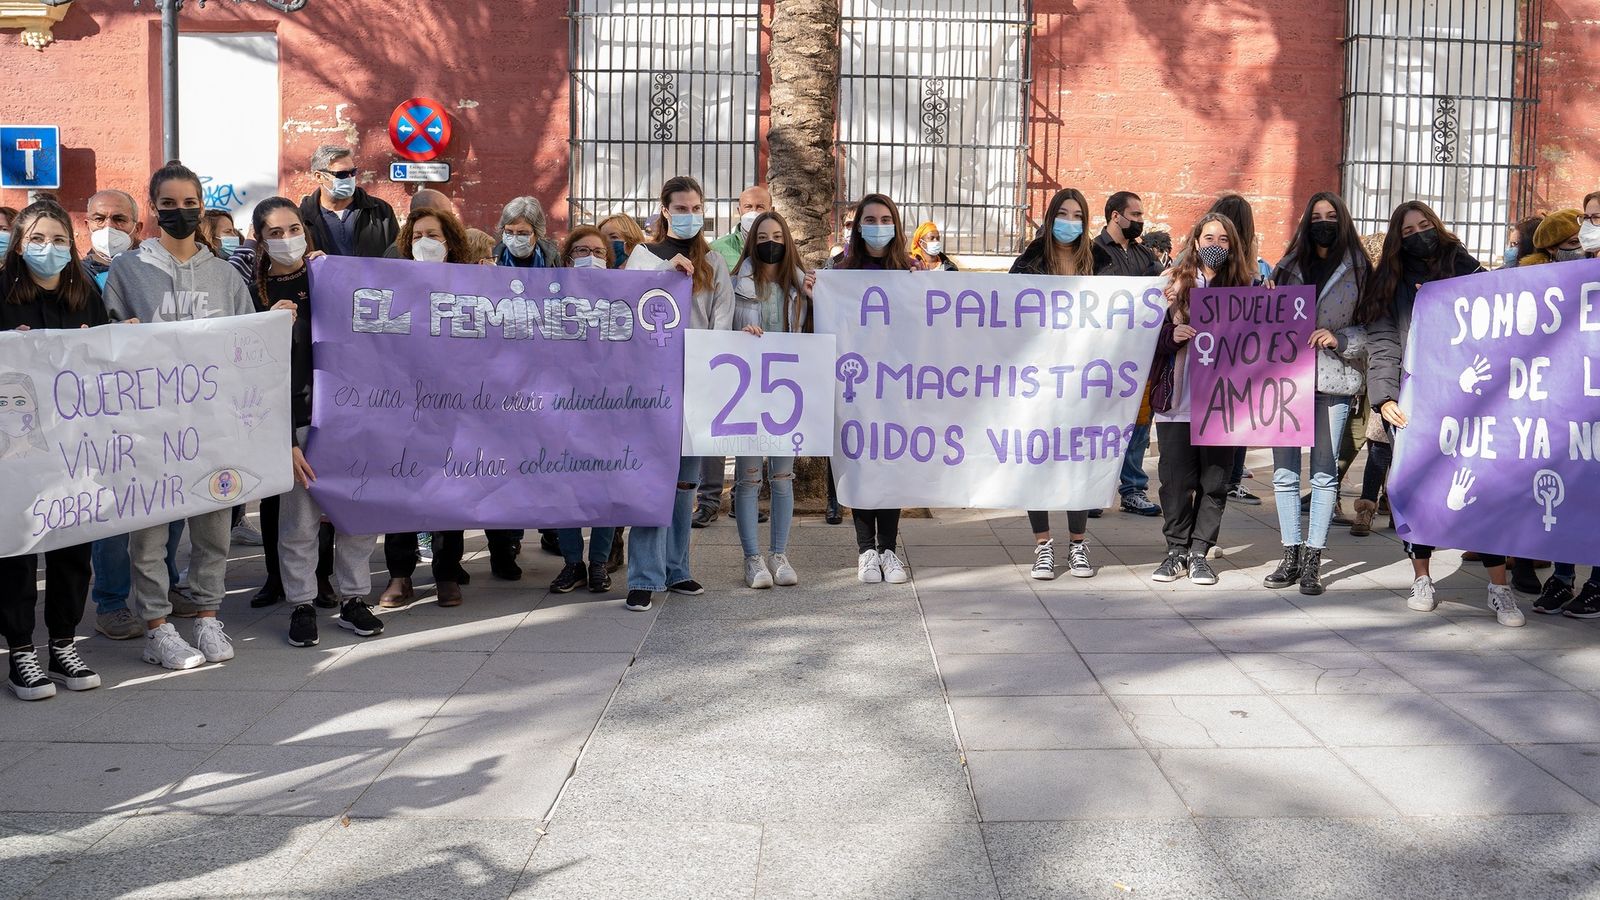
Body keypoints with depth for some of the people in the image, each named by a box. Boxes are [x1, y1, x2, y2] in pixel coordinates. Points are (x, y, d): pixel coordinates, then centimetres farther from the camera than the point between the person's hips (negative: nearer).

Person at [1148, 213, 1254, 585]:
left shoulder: (1242, 287, 8)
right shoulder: (1178, 284, 8)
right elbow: (1153, 337, 8)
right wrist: (1173, 335, -11)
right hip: (1178, 400, 0)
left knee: (1214, 481, 2)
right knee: (1176, 478, 2)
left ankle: (1199, 552, 12)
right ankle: (1176, 550, 13)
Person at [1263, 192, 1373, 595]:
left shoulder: (1358, 269, 6)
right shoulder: (1288, 267, 13)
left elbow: (1373, 327, 4)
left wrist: (1339, 339, -13)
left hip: (1333, 382, -2)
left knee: (1324, 474, 0)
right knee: (1285, 473, 2)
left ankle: (1313, 561, 4)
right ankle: (1291, 557, 10)